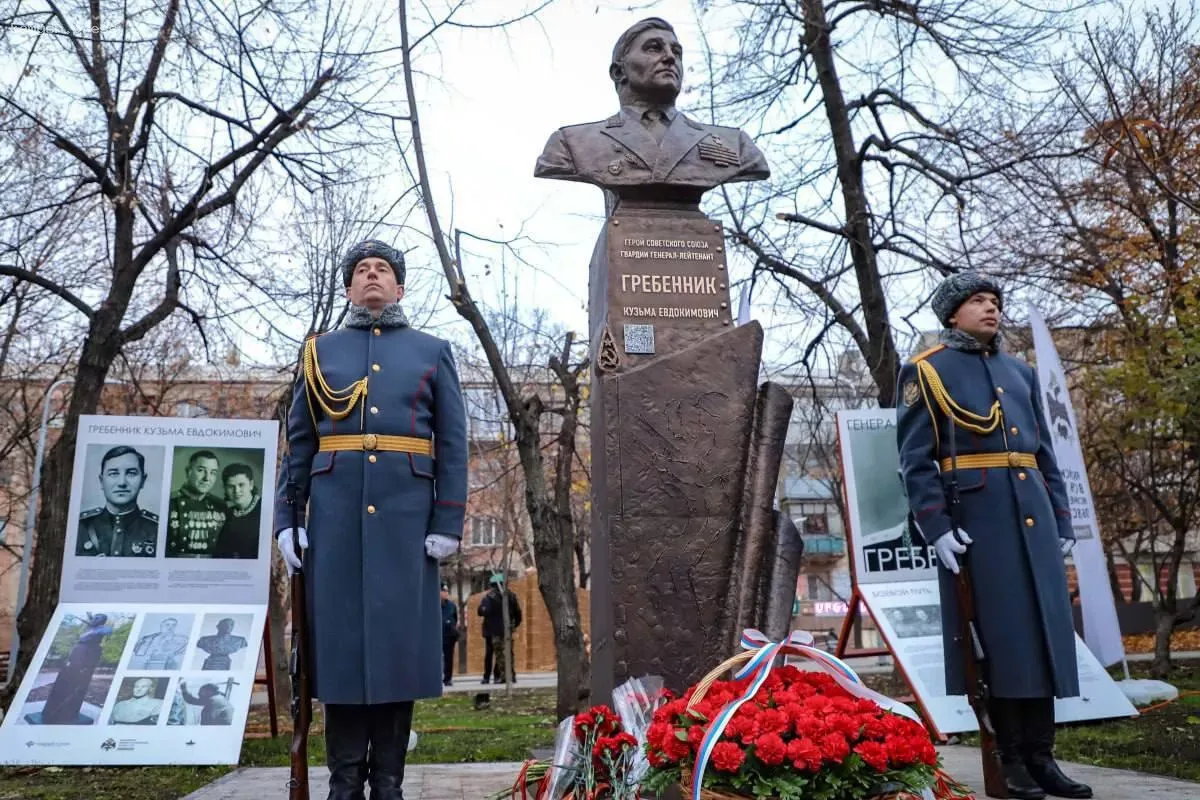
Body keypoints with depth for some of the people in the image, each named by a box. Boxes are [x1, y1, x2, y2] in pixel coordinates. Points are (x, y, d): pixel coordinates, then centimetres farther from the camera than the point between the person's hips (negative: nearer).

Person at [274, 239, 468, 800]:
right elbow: (299, 443, 11)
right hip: (336, 513, 1)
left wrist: (448, 522, -5)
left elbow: (452, 444, 5)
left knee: (399, 639, 1)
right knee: (340, 637, 1)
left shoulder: (432, 352, 12)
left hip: (405, 515, -1)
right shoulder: (320, 351, 15)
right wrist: (287, 519, 1)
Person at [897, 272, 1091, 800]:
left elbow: (1045, 454, 20)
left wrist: (1061, 519, 12)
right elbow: (916, 458, -6)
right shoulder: (926, 371, 2)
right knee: (1000, 634, -3)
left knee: (1045, 630, 5)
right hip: (976, 516, -6)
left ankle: (1041, 756, 14)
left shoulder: (1021, 372, 21)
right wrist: (936, 526, -15)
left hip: (1033, 514, 6)